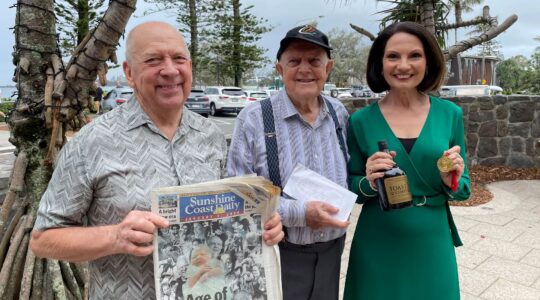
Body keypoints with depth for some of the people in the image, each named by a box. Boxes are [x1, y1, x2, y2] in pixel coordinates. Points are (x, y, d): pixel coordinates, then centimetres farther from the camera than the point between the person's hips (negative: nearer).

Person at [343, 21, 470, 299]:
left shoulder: (450, 114, -3)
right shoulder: (361, 120, -7)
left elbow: (463, 188, 4)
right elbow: (350, 188, 0)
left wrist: (451, 181, -16)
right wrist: (369, 182, -20)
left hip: (432, 242, 2)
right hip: (378, 245, -1)